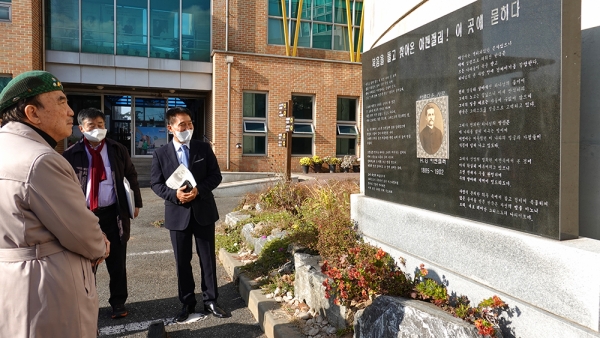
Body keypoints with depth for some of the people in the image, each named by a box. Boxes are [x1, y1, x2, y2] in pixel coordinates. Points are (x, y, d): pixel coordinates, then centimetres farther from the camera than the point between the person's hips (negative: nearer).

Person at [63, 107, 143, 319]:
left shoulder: (118, 150, 1)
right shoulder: (71, 155, -5)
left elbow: (132, 177, 9)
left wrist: (136, 203, 7)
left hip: (113, 212, 1)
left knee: (117, 261, 10)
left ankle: (118, 302, 26)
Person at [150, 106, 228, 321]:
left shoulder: (204, 148, 0)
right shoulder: (161, 154, -1)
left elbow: (216, 175, 0)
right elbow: (155, 183, 0)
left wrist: (198, 189, -18)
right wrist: (174, 194, -19)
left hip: (203, 211, 0)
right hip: (178, 214, 0)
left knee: (208, 259, 8)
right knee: (182, 261, 10)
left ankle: (210, 301, 23)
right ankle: (187, 303, 26)